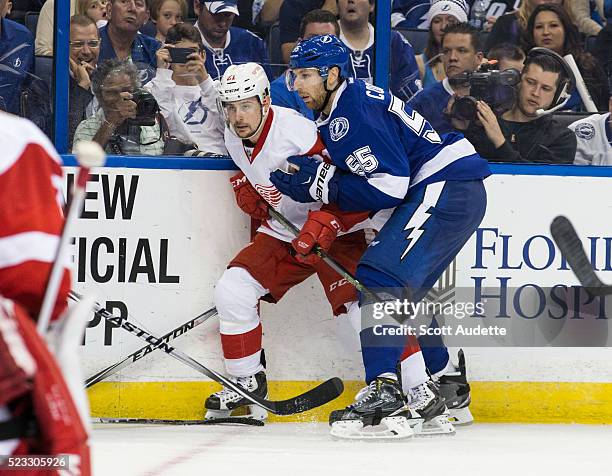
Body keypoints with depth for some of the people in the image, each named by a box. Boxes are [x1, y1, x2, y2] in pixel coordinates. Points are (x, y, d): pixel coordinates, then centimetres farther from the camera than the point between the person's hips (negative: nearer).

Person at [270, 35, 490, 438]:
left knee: (381, 277, -18)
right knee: (404, 292, 15)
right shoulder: (335, 114, 17)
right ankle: (431, 397, 19)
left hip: (447, 188, -11)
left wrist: (324, 183, -16)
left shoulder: (355, 112, -16)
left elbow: (389, 185, -21)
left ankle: (383, 390, -24)